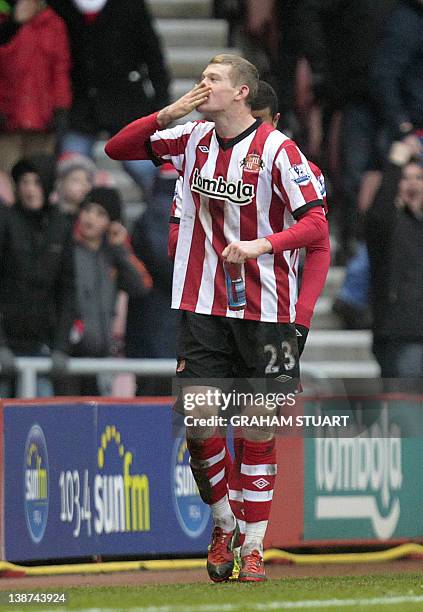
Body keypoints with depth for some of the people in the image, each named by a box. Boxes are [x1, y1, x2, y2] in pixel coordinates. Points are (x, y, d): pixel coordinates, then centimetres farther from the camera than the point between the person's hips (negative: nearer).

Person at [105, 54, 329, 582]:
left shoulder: (276, 149, -9)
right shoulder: (191, 140, 7)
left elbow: (315, 222, -13)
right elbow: (116, 149, 9)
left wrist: (261, 245, -28)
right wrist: (169, 113, -5)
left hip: (263, 310, -3)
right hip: (202, 307, 4)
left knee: (258, 430, 1)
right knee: (198, 422, -4)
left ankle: (254, 545, 9)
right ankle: (223, 525, 18)